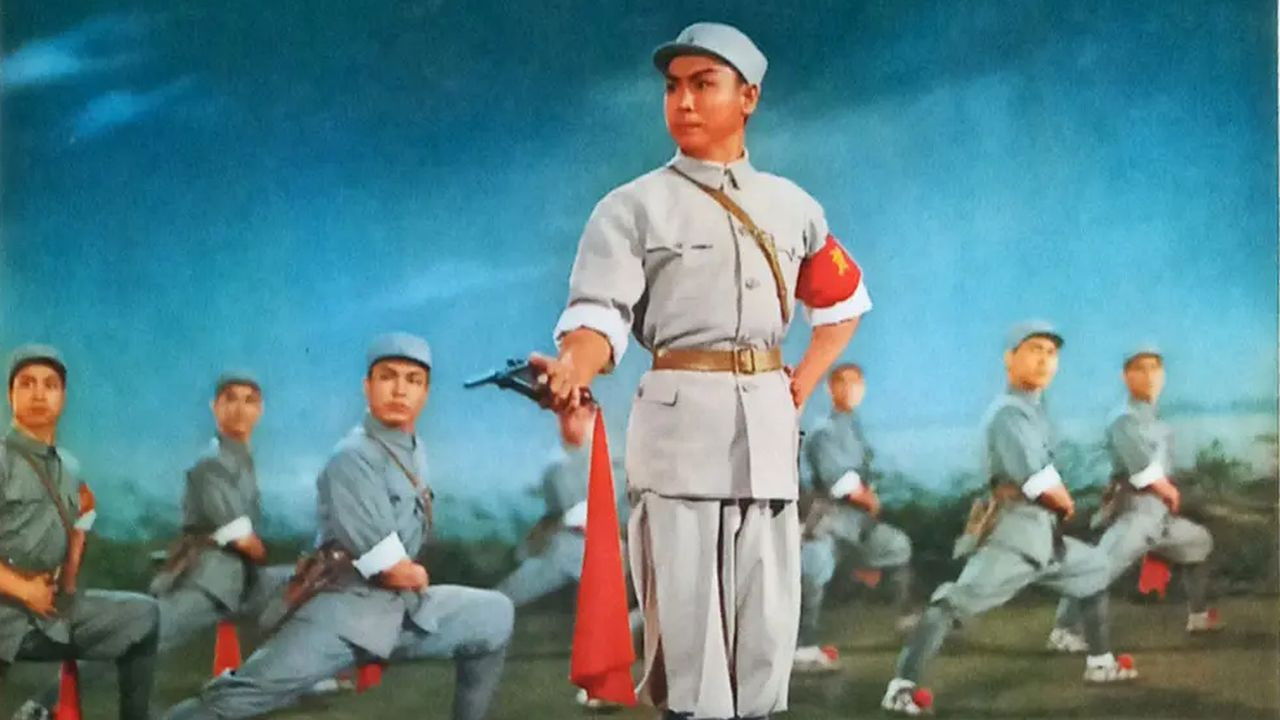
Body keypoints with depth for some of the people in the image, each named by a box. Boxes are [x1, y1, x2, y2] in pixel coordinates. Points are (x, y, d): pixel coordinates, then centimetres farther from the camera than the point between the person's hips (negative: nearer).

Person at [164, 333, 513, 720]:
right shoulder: (354, 458, -14)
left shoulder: (414, 450, 13)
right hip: (348, 612, -8)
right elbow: (392, 570, -15)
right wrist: (419, 575, 4)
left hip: (407, 609, 8)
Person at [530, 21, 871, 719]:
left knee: (766, 620, 6)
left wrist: (803, 385, 12)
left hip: (768, 424, 4)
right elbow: (600, 315, -10)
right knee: (685, 617, -6)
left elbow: (843, 299, 26)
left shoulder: (791, 205, 14)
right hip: (679, 419, -4)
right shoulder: (633, 207, 1)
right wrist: (572, 369, -31)